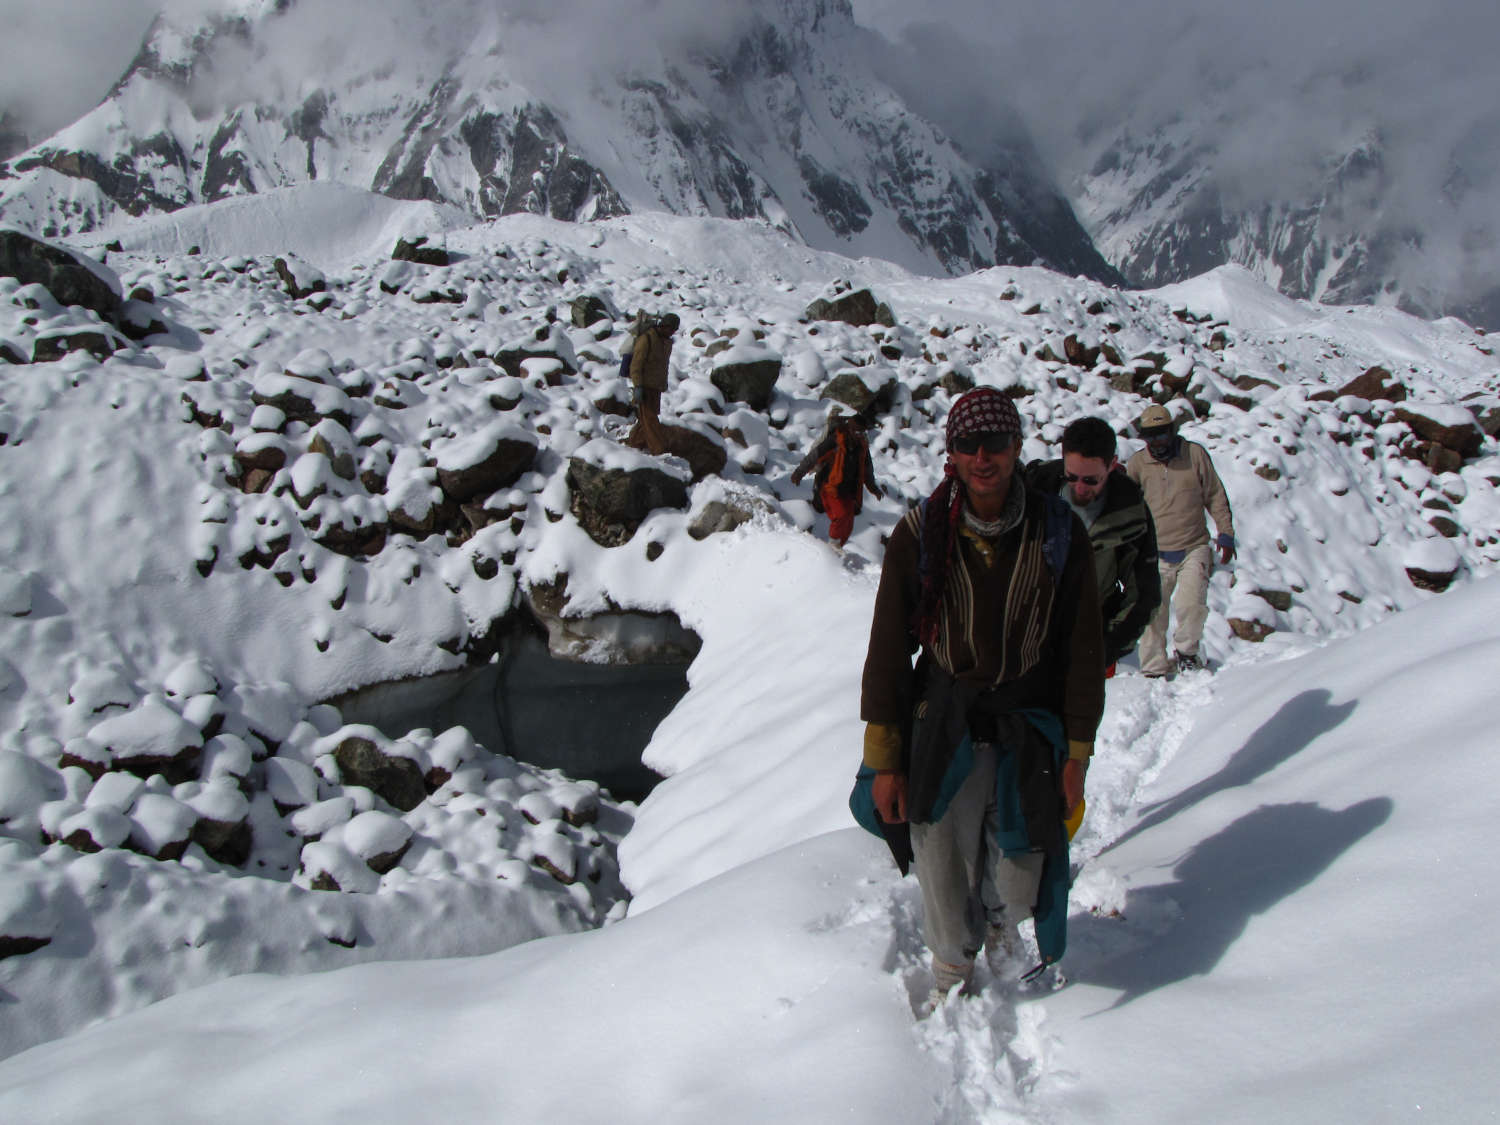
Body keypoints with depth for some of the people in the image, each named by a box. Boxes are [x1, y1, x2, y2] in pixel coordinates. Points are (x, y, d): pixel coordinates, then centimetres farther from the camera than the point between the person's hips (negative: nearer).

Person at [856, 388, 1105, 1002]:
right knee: (942, 875, 6)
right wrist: (884, 760, -5)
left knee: (1018, 885, 10)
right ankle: (951, 971, 37)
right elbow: (888, 649, -4)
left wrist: (1077, 751, 0)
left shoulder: (1059, 532, -8)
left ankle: (1002, 918, 48)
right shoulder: (918, 535, -10)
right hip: (944, 722, 0)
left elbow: (1083, 649, 0)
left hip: (1030, 726, 1)